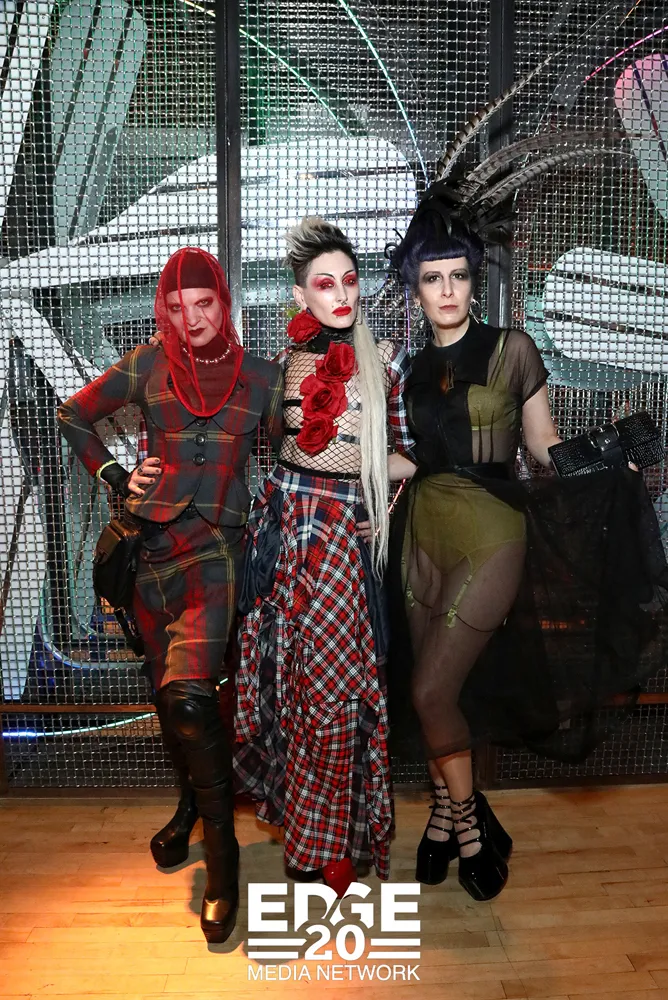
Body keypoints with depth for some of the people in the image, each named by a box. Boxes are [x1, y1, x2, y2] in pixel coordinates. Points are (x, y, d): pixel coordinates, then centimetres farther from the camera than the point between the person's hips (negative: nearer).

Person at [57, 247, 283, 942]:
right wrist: (113, 475, 6)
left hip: (215, 545, -3)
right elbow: (73, 416, 15)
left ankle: (222, 853, -2)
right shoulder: (146, 366, 6)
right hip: (150, 543, 3)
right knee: (167, 690, 13)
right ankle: (190, 805, 38)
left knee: (187, 696, -20)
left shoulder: (260, 377, 3)